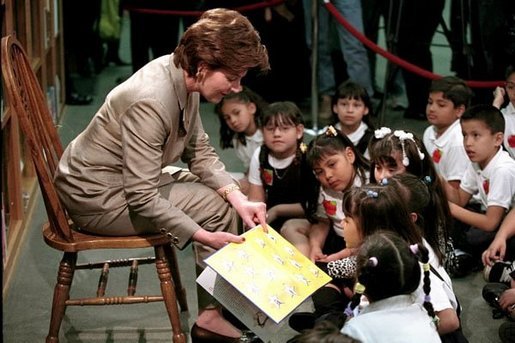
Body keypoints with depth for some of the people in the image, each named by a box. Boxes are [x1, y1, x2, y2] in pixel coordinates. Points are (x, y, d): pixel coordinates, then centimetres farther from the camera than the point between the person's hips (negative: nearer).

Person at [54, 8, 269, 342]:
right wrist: (204, 237, -31)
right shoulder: (151, 101, -33)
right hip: (97, 199, -9)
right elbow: (142, 199, -31)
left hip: (128, 179, 10)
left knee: (227, 195, 9)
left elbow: (199, 151, 1)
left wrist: (239, 198, -13)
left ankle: (224, 306, 13)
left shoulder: (184, 77, -6)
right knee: (216, 206, -12)